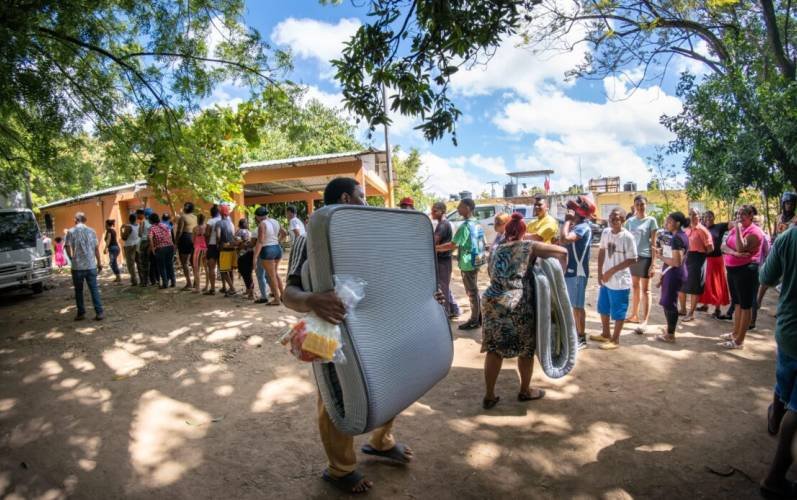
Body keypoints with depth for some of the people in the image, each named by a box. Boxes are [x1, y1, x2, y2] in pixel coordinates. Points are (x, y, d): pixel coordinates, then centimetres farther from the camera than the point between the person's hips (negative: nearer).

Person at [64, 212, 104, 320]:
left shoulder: (71, 232, -3)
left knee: (79, 290, 11)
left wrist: (71, 258, 10)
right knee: (94, 289, 3)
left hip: (77, 266, -1)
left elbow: (68, 247, -8)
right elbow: (96, 248, 4)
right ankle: (99, 312, -1)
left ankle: (81, 313, 17)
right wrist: (99, 262, 12)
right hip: (91, 265, 1)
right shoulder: (91, 231, 3)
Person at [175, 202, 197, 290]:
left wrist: (176, 240, -5)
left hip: (185, 239, -6)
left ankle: (188, 283, -6)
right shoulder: (195, 217, 10)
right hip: (194, 239, 6)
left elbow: (180, 231, -13)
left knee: (184, 262, -1)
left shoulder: (183, 217, -8)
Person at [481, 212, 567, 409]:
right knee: (526, 348, 16)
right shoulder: (528, 246, 2)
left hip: (491, 301, 5)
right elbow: (562, 251, 1)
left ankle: (489, 396, 17)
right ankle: (525, 391, 32)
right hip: (515, 305, -5)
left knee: (494, 349, 12)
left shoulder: (497, 250, 16)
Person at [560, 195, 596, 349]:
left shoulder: (583, 227, -17)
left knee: (577, 306, 0)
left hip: (577, 272, -9)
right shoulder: (576, 226, 12)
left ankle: (582, 338, 10)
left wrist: (567, 220, -21)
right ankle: (576, 333, 28)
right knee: (573, 305, 17)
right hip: (570, 271, 9)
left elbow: (564, 239, -33)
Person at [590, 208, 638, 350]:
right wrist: (600, 273, 5)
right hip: (605, 279, 7)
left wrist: (612, 271, -17)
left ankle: (615, 340, 18)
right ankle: (605, 334, 37)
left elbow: (632, 260, -16)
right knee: (603, 308, 20)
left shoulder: (628, 237, -17)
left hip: (620, 281, -7)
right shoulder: (605, 232, 2)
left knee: (618, 312, 5)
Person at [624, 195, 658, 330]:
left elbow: (653, 243, -6)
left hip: (645, 257, -4)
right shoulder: (630, 221, 6)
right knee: (635, 287, 15)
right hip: (632, 257, 5)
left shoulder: (651, 220, -5)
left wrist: (653, 263, -11)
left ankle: (644, 321, 2)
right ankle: (634, 315, 27)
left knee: (645, 290, 0)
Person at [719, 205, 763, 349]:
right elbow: (724, 246, 2)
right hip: (732, 269, 8)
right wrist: (734, 253, -18)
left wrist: (738, 229, -21)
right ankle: (735, 333, 29)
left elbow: (742, 248, -25)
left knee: (745, 305, -1)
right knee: (737, 303, 18)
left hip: (746, 271, -8)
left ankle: (739, 340, 3)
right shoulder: (734, 229, 11)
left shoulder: (754, 231, -12)